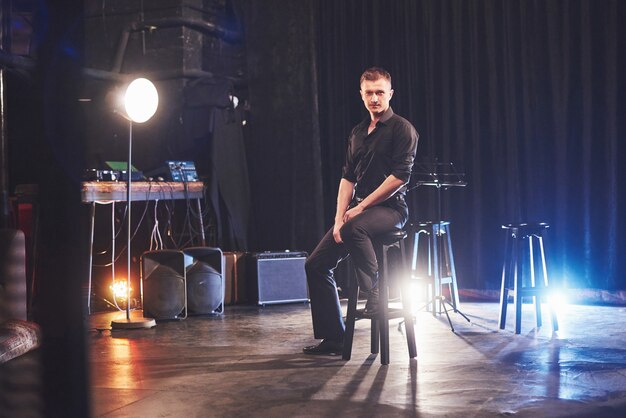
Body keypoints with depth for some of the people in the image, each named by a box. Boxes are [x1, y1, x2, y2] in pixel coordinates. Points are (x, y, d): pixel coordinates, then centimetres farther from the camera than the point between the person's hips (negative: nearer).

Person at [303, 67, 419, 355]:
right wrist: (339, 218, -1)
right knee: (316, 264, 1)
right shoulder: (358, 133, 16)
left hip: (390, 209, -8)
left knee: (355, 227, -41)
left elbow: (400, 176, -15)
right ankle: (333, 339, 6)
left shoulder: (402, 129, -5)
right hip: (358, 210, 8)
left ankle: (375, 291, -27)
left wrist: (362, 206, -16)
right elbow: (347, 178, 13)